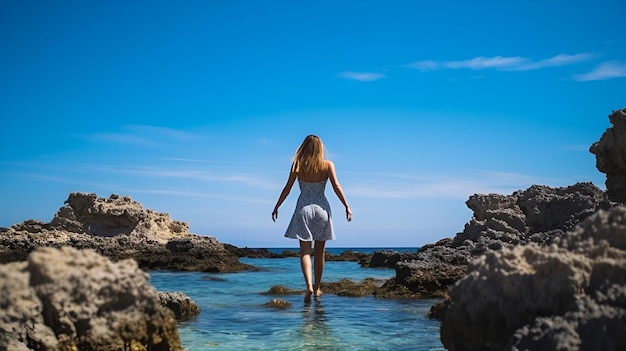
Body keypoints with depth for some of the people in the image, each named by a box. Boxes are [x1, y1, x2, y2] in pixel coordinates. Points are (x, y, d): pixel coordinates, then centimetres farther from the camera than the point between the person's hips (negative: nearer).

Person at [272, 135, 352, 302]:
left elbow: (287, 188, -2)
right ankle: (317, 288, 21)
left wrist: (276, 207, 6)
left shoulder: (297, 165, -2)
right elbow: (336, 187, -8)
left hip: (303, 208, -1)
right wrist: (347, 207, -5)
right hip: (321, 208, 1)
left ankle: (309, 286, -21)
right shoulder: (327, 165, -2)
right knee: (319, 251, 13)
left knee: (305, 251, -1)